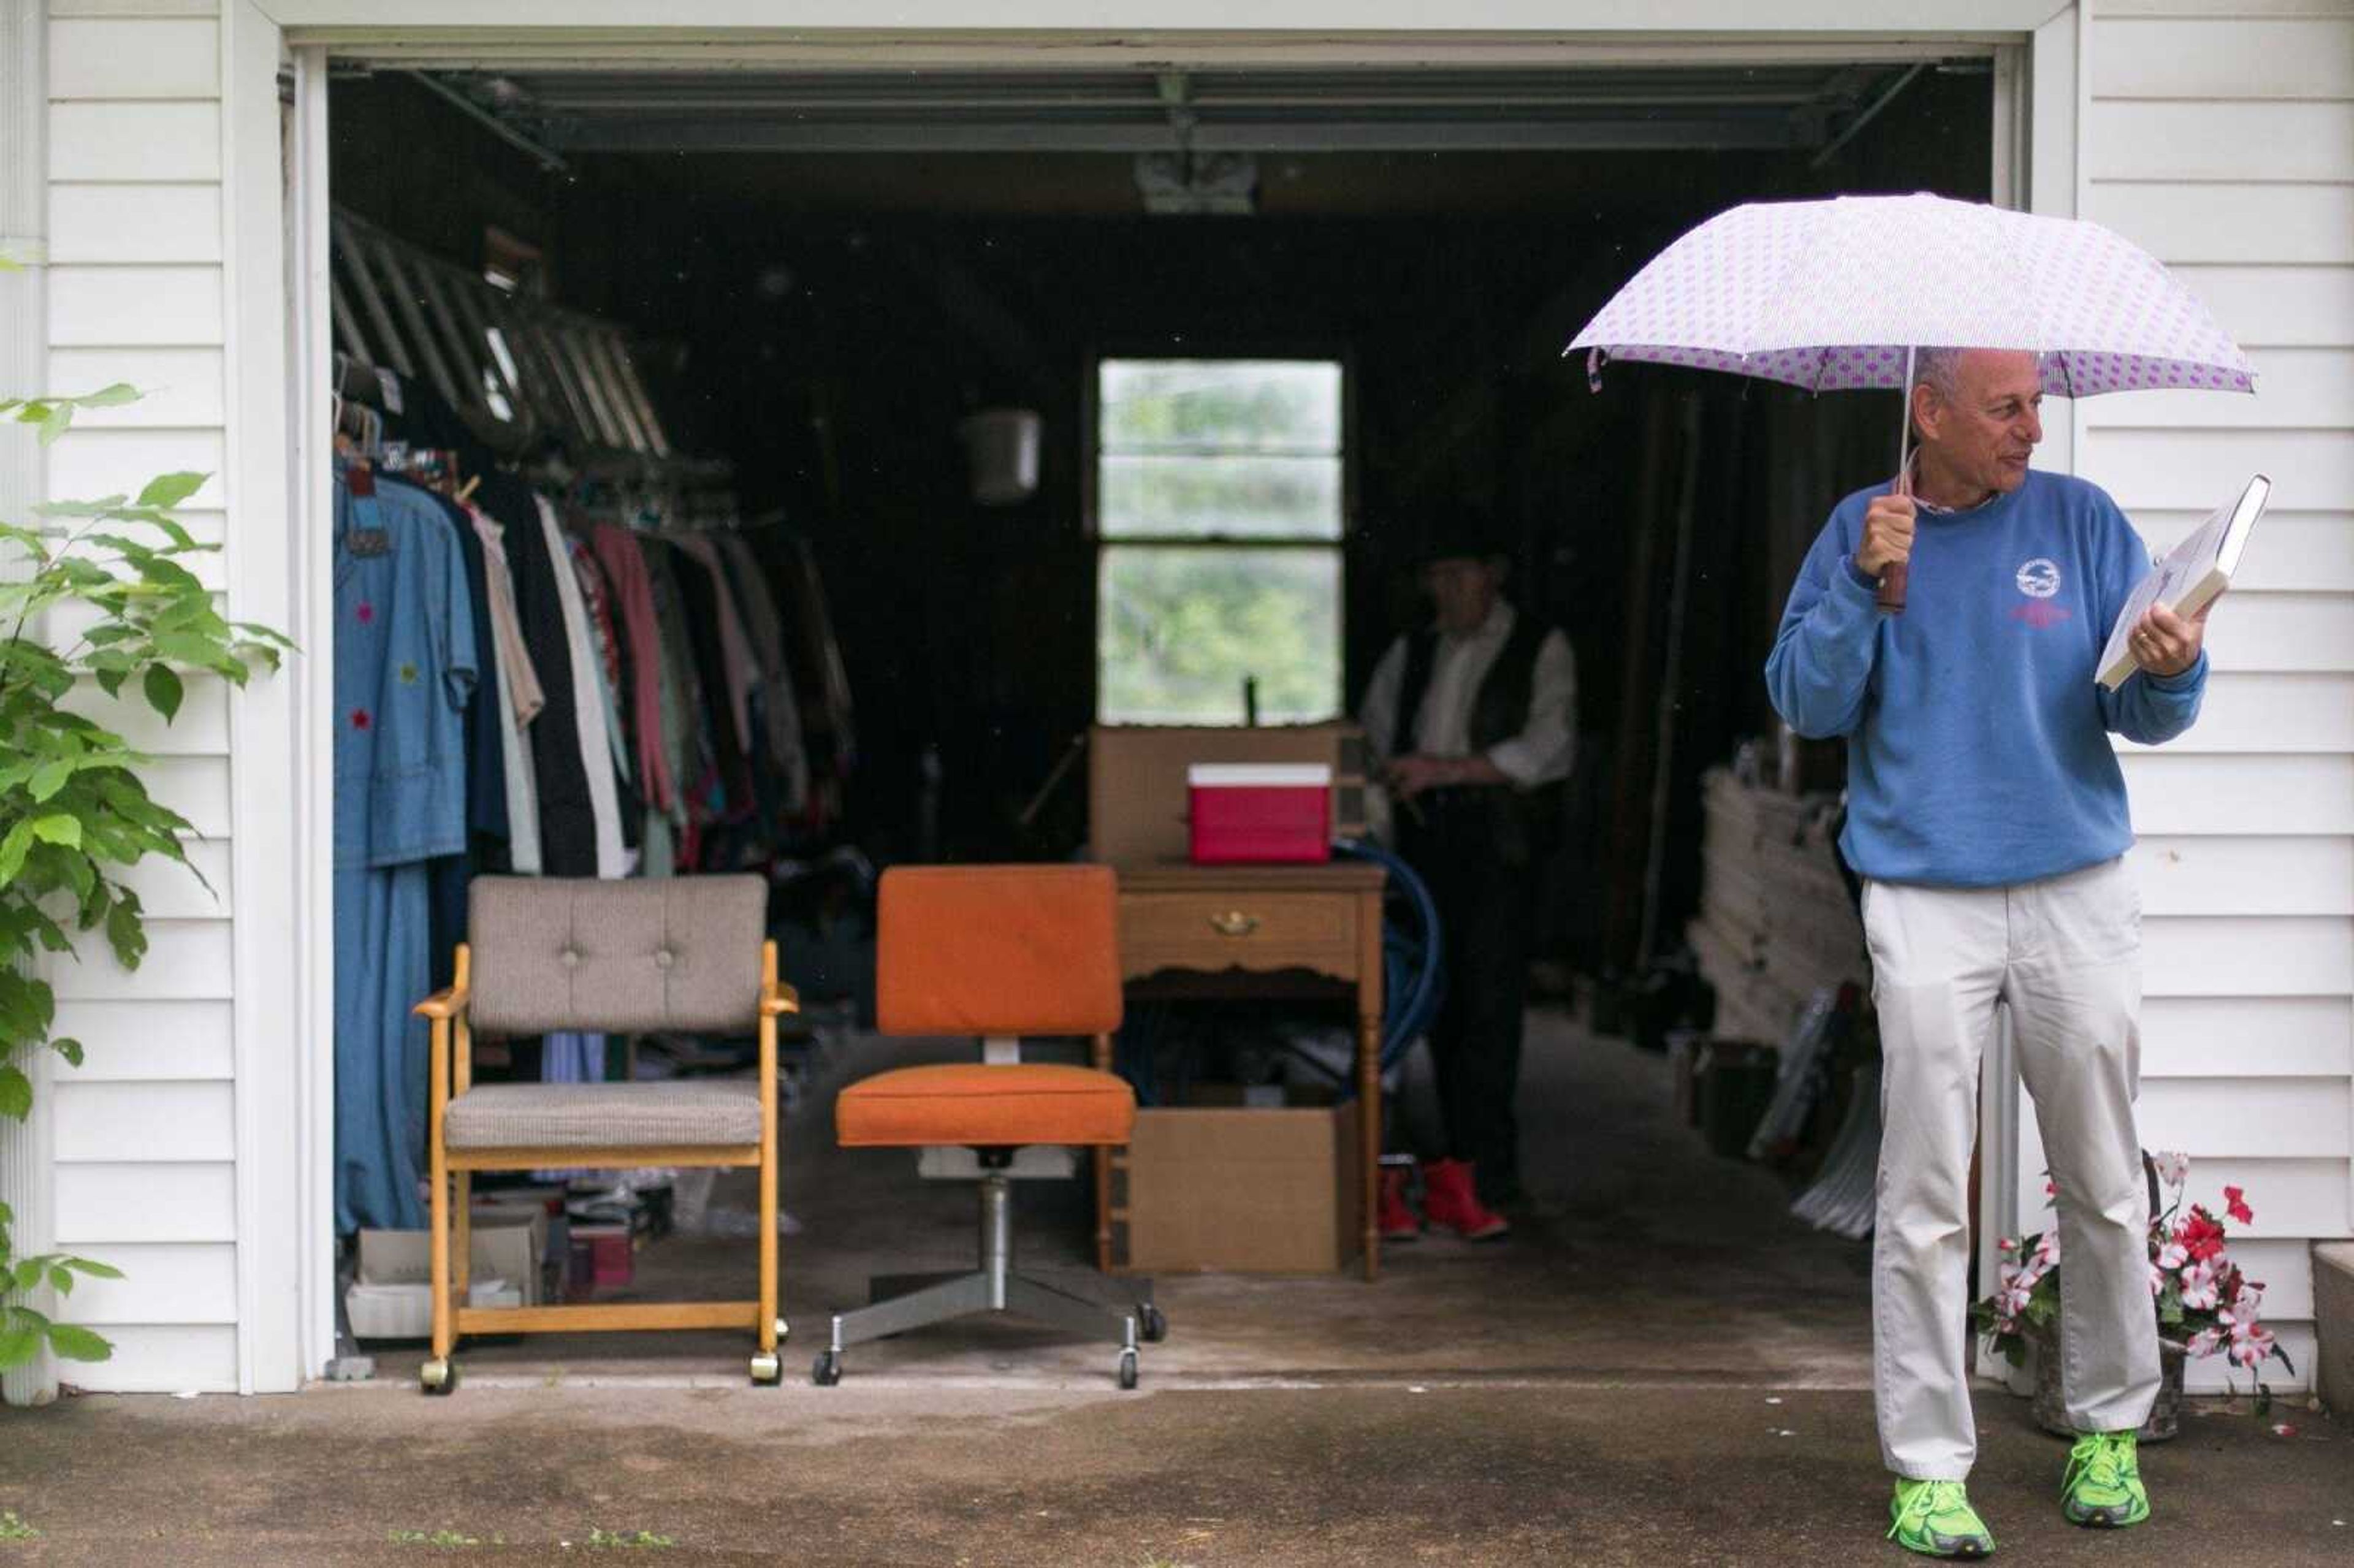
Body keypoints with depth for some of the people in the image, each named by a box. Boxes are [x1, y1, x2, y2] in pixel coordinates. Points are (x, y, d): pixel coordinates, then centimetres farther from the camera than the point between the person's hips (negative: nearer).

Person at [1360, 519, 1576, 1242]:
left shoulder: (1539, 648, 5)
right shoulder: (1412, 652, 19)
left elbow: (1547, 749, -7)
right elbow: (1370, 735, 23)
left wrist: (1447, 768, -14)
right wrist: (1395, 773, 0)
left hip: (1498, 837, -4)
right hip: (1425, 833, 4)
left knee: (1490, 998, -11)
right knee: (1442, 998, 1)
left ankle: (1479, 1176, -12)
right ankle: (1470, 1171, 7)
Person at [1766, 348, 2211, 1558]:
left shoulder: (2080, 520, 6)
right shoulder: (1861, 530, 6)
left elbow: (2143, 713, 4)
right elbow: (1807, 704, -1)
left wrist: (2172, 671, -19)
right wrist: (1866, 582, -14)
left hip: (2078, 896, 2)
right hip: (1926, 902, -1)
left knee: (2104, 1186, 8)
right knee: (1925, 1200, -2)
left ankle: (2110, 1429, 26)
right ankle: (1927, 1468, 5)